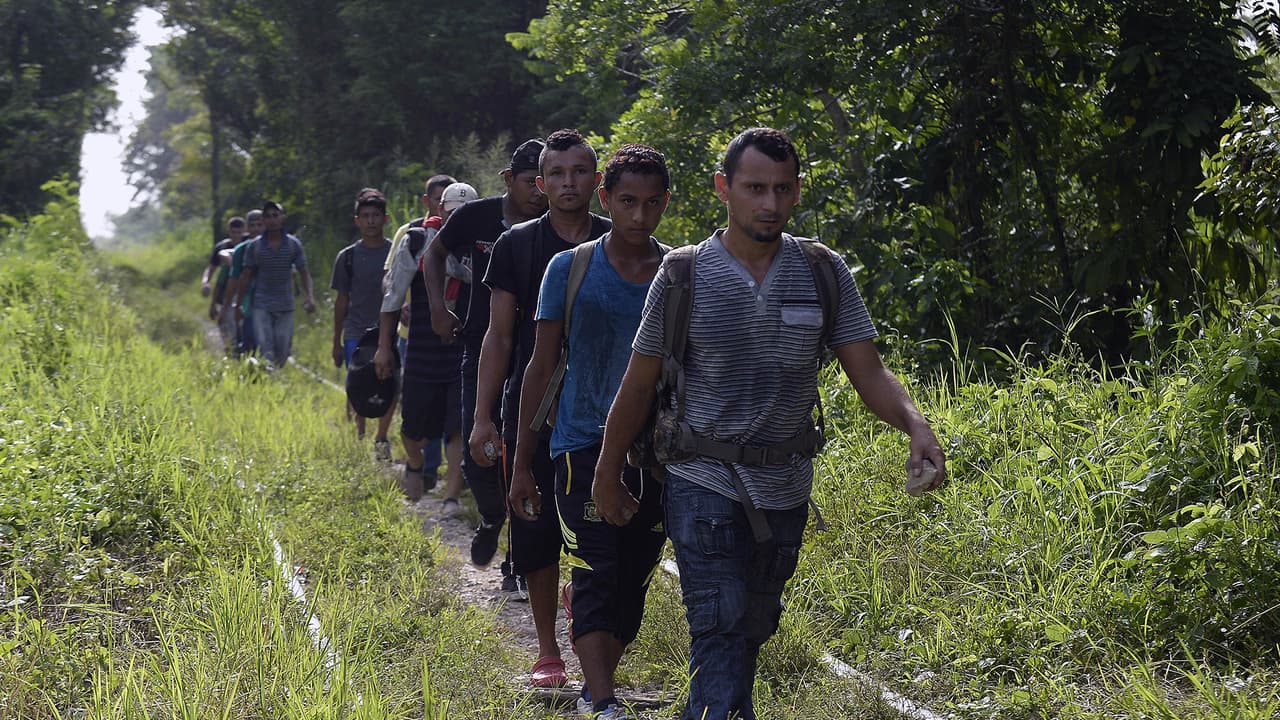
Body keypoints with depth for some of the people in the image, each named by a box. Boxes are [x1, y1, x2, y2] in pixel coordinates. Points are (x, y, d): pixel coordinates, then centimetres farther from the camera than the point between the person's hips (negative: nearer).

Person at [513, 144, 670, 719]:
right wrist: (523, 458, 5)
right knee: (596, 577, -14)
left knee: (631, 582, 6)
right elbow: (541, 366, 5)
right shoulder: (570, 269, 1)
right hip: (584, 445, -2)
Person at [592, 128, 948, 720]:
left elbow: (867, 370, -3)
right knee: (720, 629, -15)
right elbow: (639, 384, 2)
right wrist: (607, 477, 7)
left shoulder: (824, 273, 1)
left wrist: (916, 426, -23)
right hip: (705, 482, -3)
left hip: (784, 487, 4)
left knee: (753, 628, 14)